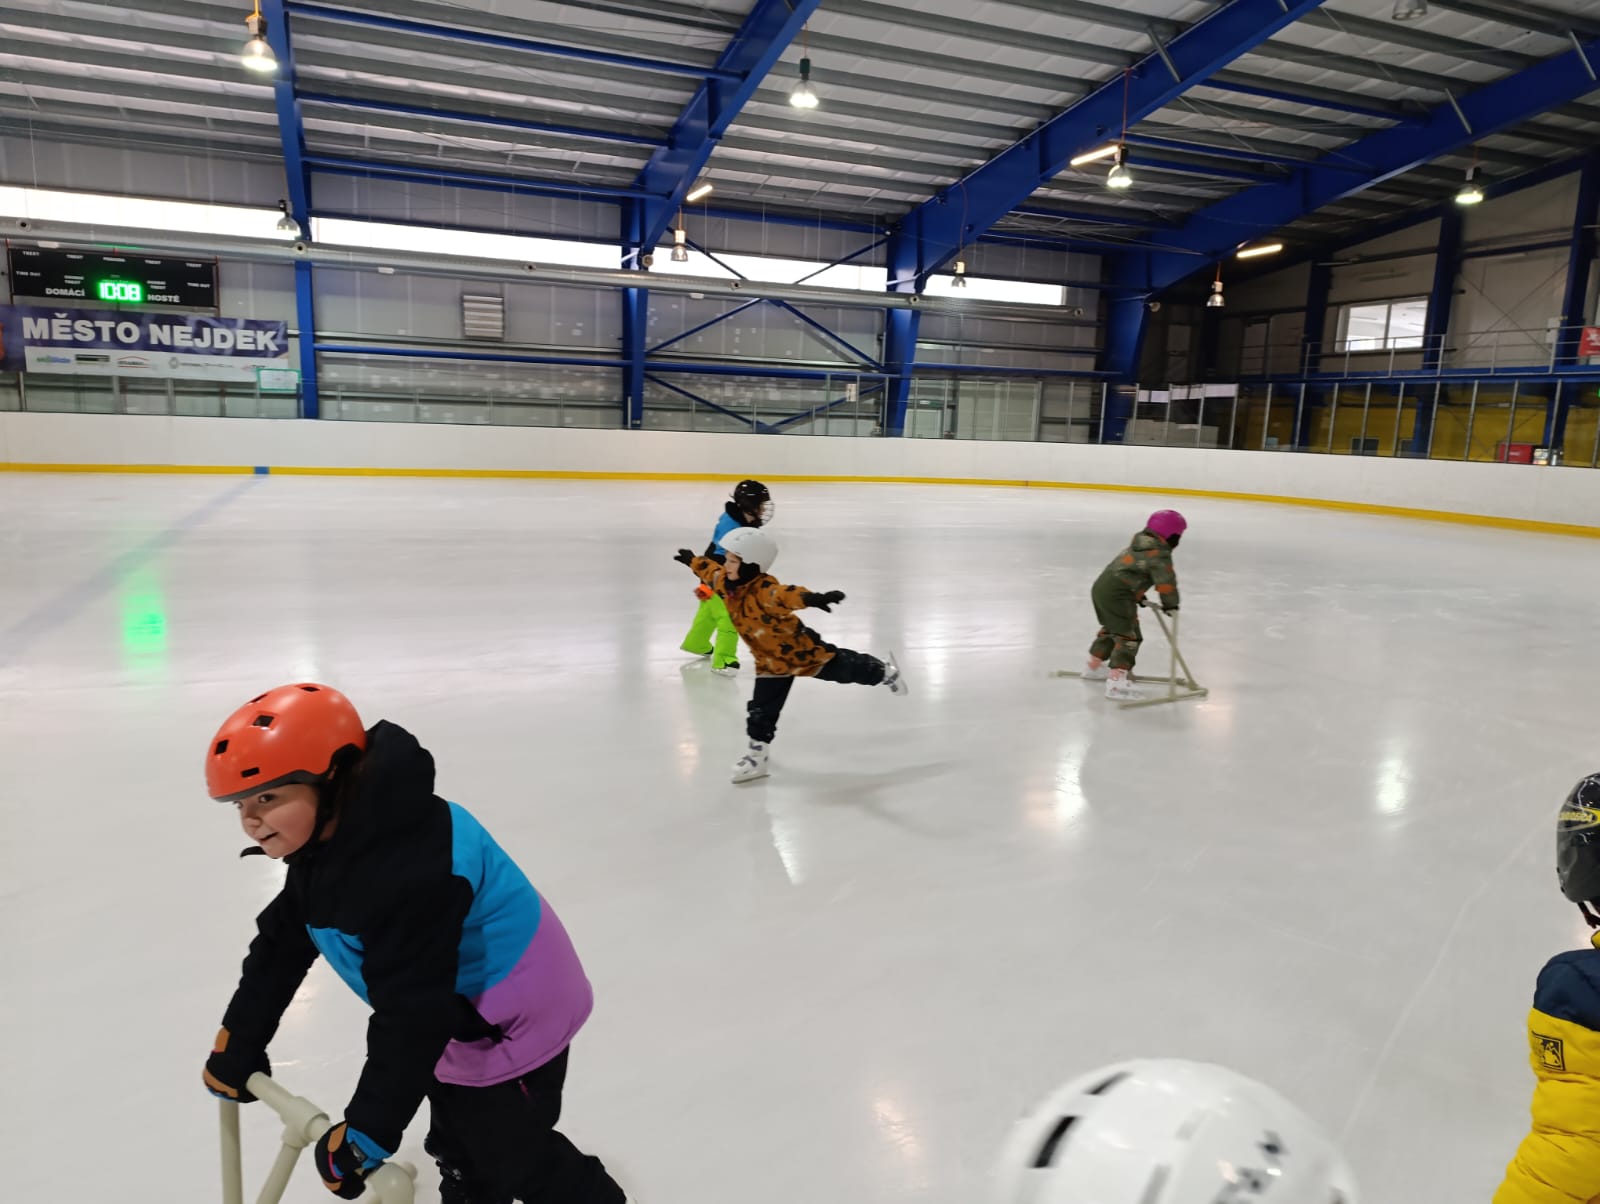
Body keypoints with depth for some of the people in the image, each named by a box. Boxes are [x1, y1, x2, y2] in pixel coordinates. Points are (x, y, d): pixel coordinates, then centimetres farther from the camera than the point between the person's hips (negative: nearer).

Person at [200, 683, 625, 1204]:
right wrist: (236, 1046, 13)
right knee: (457, 1137, 26)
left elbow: (412, 1011, -35)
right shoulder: (327, 841, -6)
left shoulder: (402, 869, -39)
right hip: (455, 1007, 10)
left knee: (516, 1157, 5)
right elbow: (281, 946, 6)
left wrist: (366, 1132, -28)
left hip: (516, 1015, -9)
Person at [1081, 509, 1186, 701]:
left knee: (1112, 628, 29)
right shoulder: (1160, 554, -10)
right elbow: (1165, 581, -16)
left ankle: (1094, 666, 45)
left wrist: (1138, 595, 34)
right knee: (1129, 636, -9)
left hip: (1101, 586, 10)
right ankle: (1116, 681, -17)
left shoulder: (1138, 545, 19)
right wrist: (1170, 604, 0)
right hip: (1117, 596, -10)